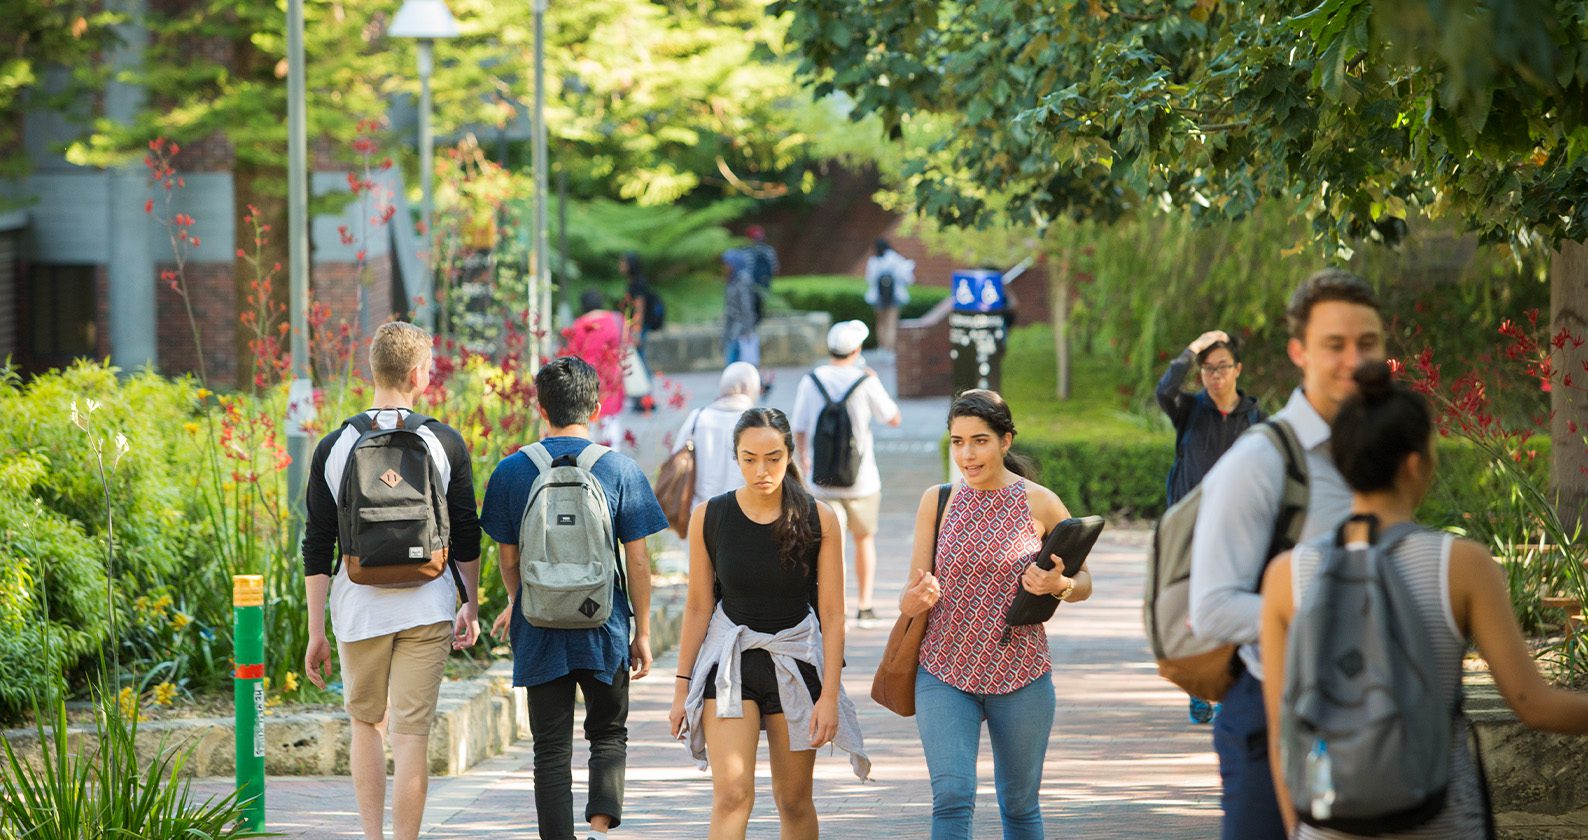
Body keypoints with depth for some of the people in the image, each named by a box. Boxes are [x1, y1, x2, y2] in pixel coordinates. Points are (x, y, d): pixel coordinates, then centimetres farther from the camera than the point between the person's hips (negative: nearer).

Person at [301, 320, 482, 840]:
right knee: (411, 737, -1)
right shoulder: (444, 443, -3)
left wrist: (316, 633, 4)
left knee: (366, 724, 19)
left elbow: (317, 549, 0)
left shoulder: (334, 447, -1)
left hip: (360, 609, 1)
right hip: (426, 608, -1)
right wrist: (471, 607, 14)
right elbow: (466, 537, 2)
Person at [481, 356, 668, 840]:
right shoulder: (620, 469, -5)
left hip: (540, 633, 0)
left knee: (551, 748, 8)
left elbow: (507, 559, 5)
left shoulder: (511, 472, -2)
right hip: (604, 632, 0)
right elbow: (637, 560, -4)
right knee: (609, 735, 15)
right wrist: (642, 632, 6)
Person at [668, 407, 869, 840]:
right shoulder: (709, 517, -5)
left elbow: (832, 613, -5)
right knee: (732, 793, -13)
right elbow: (698, 607, 2)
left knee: (793, 800, 7)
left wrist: (830, 694, -9)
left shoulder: (818, 520, -6)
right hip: (730, 659, 0)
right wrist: (682, 687, 4)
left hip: (796, 660, 0)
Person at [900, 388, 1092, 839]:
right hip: (945, 673, 0)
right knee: (952, 798, -14)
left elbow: (1083, 581, 7)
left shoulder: (1039, 503, -2)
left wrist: (1057, 585, -16)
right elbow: (909, 597, 4)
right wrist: (916, 598, -21)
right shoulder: (937, 502, 1)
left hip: (1021, 675, 0)